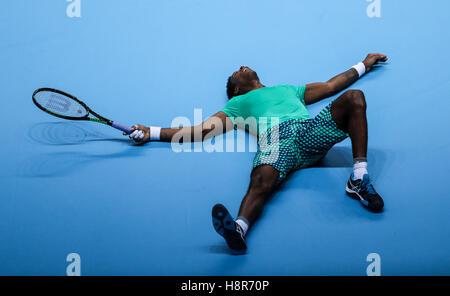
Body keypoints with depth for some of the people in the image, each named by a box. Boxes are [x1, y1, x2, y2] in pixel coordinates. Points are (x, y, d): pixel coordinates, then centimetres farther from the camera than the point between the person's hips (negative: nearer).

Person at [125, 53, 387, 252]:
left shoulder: (289, 89, 44)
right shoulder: (238, 103, 34)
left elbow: (331, 86, 47)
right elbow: (202, 130, 24)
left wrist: (364, 65, 53)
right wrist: (151, 133, 17)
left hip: (309, 129, 3)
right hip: (274, 137, -3)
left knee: (354, 97, -18)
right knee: (262, 181, -37)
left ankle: (359, 179, -25)